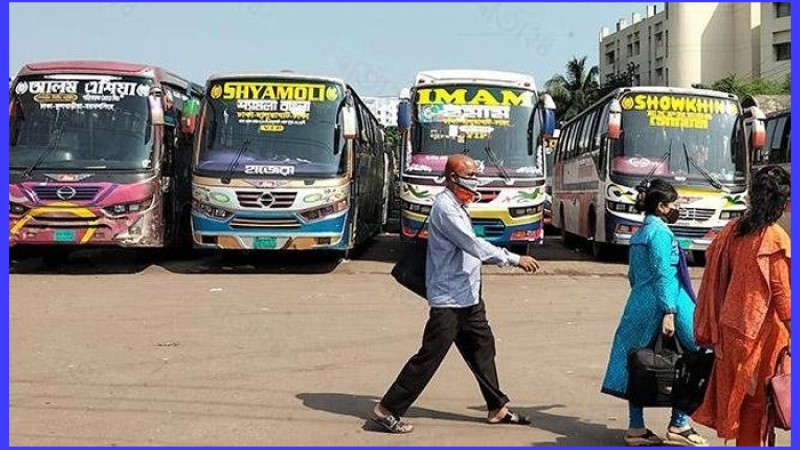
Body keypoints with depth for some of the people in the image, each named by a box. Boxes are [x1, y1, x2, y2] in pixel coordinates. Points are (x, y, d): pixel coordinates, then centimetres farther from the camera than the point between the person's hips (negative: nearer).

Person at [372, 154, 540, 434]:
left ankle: (497, 408, 27)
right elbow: (473, 245, -24)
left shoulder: (457, 206, 15)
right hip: (449, 299, -10)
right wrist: (515, 260, -23)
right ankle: (388, 409, 0)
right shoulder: (446, 207, -17)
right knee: (429, 357, -7)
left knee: (482, 348, 16)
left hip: (468, 297, 10)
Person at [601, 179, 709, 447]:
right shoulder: (660, 232, -10)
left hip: (638, 306, 10)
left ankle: (636, 429, 13)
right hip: (659, 306, -9)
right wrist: (669, 312, -21)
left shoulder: (639, 234, 17)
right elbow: (663, 274, -18)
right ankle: (679, 425, 1)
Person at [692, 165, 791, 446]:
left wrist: (713, 331, 13)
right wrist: (792, 332, -7)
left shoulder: (731, 231, 2)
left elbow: (716, 282, 6)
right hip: (760, 330, -5)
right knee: (757, 397, 7)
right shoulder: (775, 239, -15)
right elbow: (782, 293, -14)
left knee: (733, 389, 16)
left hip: (730, 326, 5)